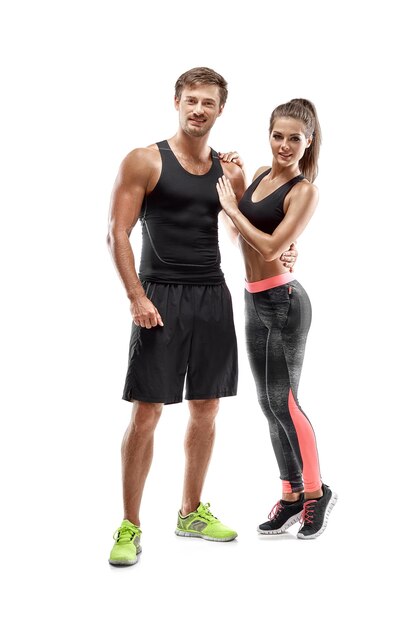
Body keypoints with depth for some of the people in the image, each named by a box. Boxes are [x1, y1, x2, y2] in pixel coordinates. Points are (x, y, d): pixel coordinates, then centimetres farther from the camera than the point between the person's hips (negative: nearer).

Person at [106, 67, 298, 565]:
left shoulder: (228, 170, 11)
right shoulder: (145, 161, -3)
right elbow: (117, 234, -7)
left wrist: (277, 256, 3)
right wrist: (136, 297, -16)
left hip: (213, 298, 5)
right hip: (161, 297, -5)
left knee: (206, 410, 11)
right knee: (146, 413, -5)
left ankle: (191, 513, 27)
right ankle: (129, 527, 8)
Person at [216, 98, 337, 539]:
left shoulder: (304, 192, -12)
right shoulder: (260, 175, 9)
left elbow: (270, 247, -20)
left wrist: (232, 209, -12)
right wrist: (233, 175, 4)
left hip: (283, 302, -8)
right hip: (254, 302, 8)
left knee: (283, 402, -4)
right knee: (269, 403, 11)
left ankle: (316, 493, 14)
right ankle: (291, 495, 23)